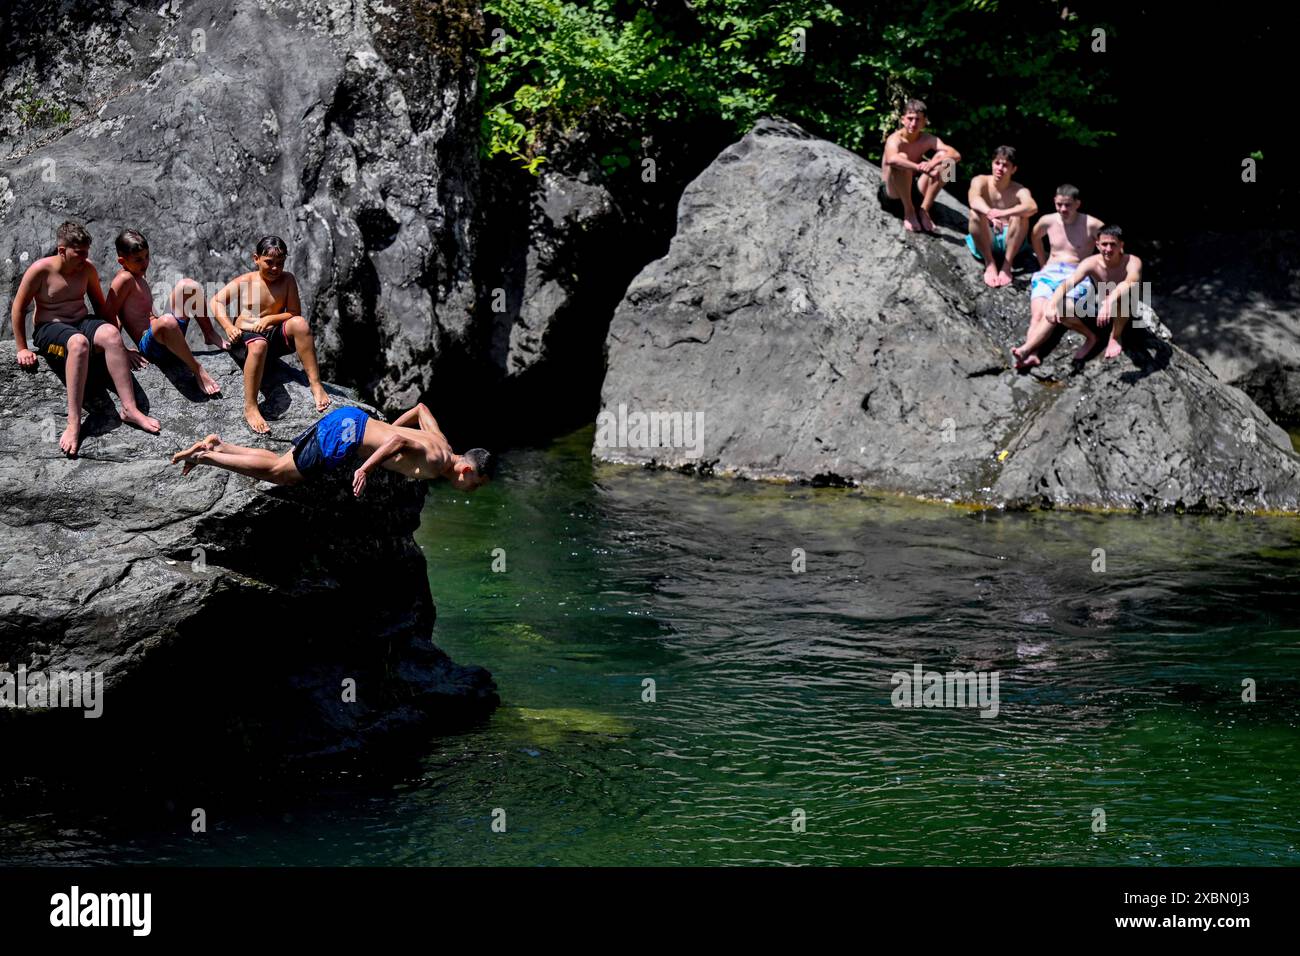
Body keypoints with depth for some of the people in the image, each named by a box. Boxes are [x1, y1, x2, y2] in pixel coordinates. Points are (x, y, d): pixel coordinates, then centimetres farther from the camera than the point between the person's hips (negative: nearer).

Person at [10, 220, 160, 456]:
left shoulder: (87, 268, 4)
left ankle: (130, 409, -35)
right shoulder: (41, 270, -9)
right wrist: (22, 349, -4)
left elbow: (101, 305, 14)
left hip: (82, 323, 4)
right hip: (49, 328, -4)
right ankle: (74, 423, -47)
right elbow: (18, 308, -2)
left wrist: (119, 345, 13)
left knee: (110, 333, -31)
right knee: (78, 343, -40)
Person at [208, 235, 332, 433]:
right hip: (245, 335, -2)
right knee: (258, 345, -40)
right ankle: (250, 408, -40)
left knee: (300, 323, -29)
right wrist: (228, 327, -12)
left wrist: (270, 319, -15)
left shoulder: (287, 280, 5)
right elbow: (215, 302, 3)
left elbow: (294, 313, 1)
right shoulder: (244, 281, 1)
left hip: (276, 336, 2)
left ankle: (315, 385, -29)